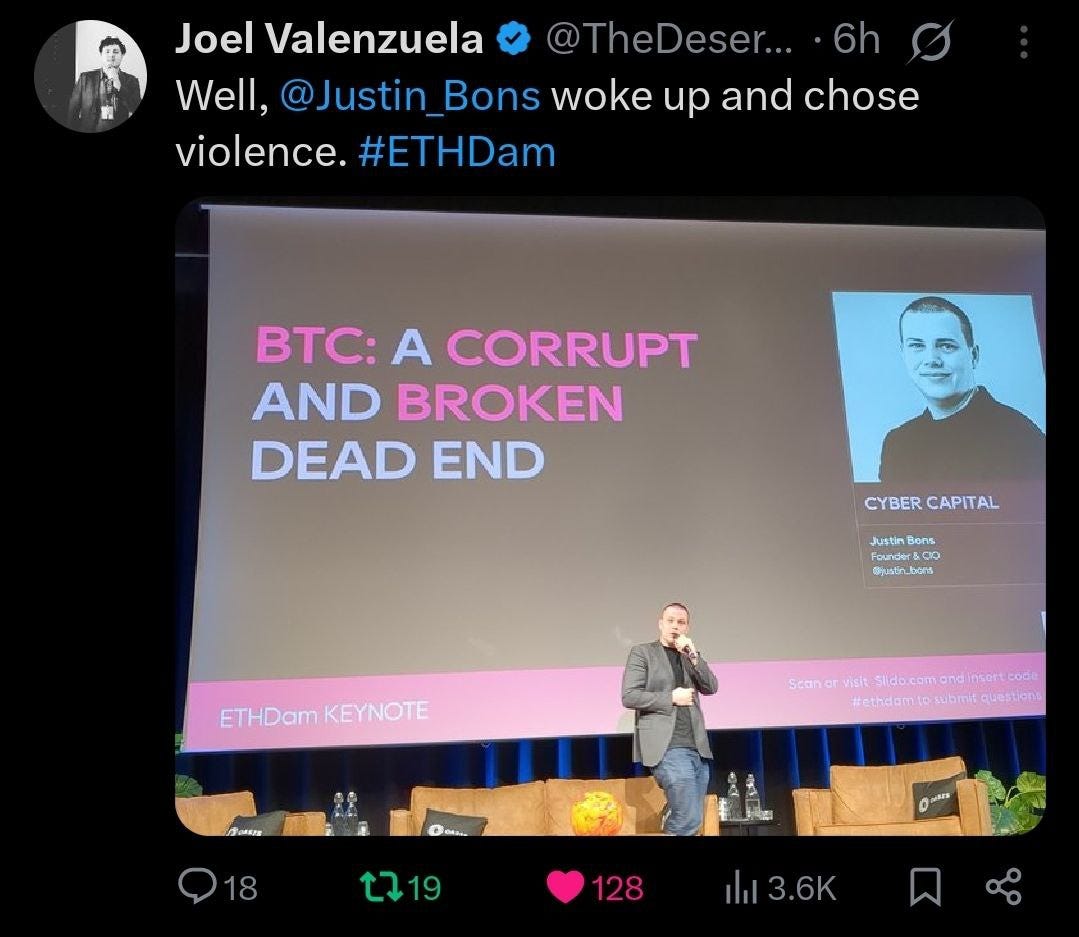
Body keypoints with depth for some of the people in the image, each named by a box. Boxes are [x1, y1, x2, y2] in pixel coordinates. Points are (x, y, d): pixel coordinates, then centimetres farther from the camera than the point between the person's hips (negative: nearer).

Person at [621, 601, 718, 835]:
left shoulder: (690, 656, 19)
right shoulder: (642, 652, 3)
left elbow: (711, 687, 4)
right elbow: (629, 697, -6)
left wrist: (693, 655, -7)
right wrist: (671, 698, -9)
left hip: (697, 747, 6)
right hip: (666, 745, -6)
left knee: (693, 819, 6)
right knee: (689, 818, -15)